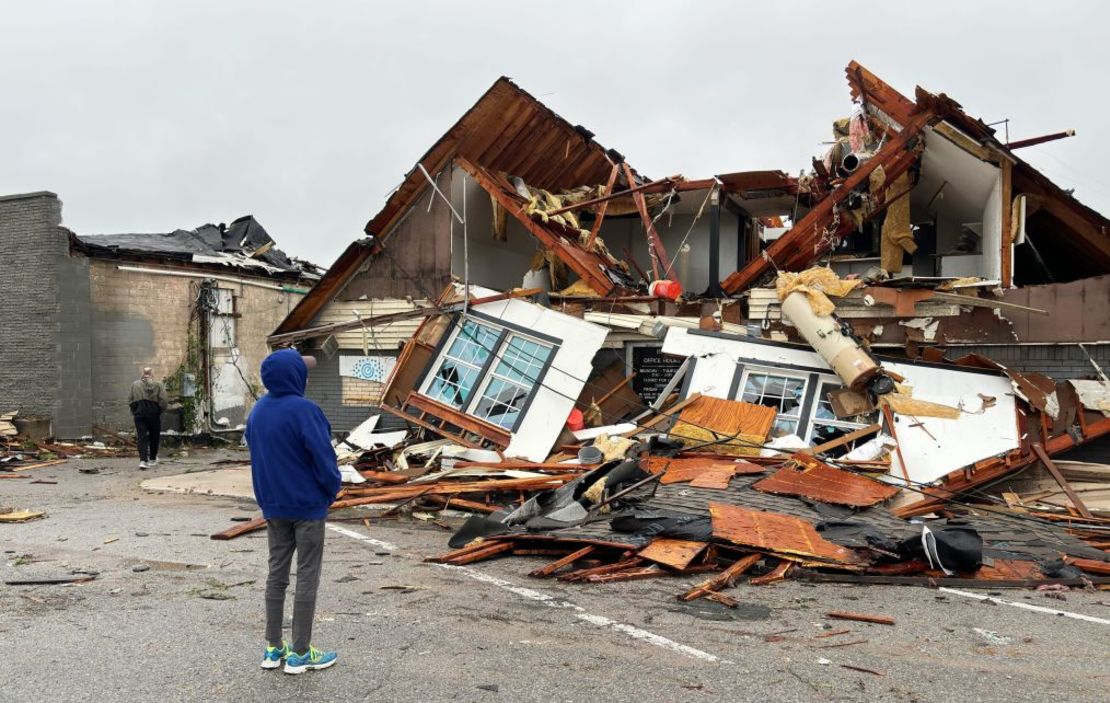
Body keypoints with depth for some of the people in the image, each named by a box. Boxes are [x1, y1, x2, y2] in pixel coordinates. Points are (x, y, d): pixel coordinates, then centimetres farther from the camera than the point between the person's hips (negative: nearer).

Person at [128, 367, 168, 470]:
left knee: (141, 437, -1)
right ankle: (152, 459, 26)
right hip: (153, 414, -1)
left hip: (139, 413, 1)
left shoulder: (135, 385, 7)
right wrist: (159, 410, 8)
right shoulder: (158, 385, 1)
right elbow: (164, 401, -7)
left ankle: (143, 460, -16)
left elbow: (130, 401, 4)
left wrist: (134, 411, 15)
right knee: (154, 437, 15)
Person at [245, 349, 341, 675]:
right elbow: (323, 456, -22)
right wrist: (332, 489, -4)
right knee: (307, 576, 2)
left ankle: (273, 647, 21)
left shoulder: (258, 410, 3)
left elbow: (254, 452, 11)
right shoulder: (303, 410, -22)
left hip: (273, 505, 7)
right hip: (307, 505, -7)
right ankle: (299, 653, 8)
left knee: (277, 572, 14)